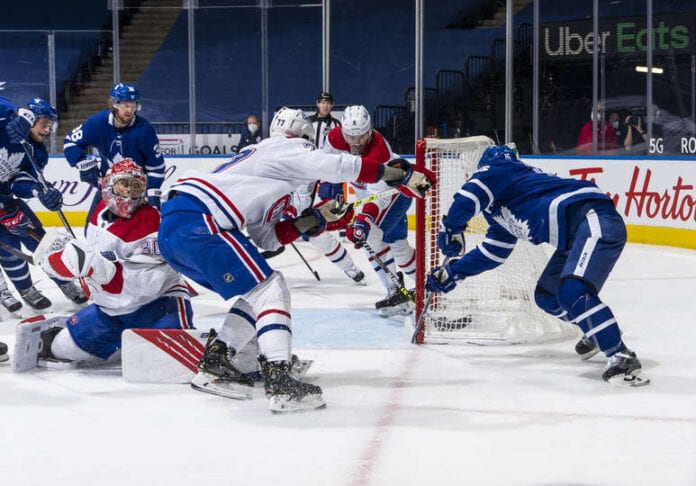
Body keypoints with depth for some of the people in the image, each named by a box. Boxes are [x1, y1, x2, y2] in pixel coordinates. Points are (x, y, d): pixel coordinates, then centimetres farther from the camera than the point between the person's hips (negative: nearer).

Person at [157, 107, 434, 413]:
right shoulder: (287, 147, 6)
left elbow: (265, 239, 22)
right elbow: (332, 166, -14)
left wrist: (310, 220, 15)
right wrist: (397, 173, -10)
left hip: (172, 231, 9)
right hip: (196, 222, -9)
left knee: (258, 294, 17)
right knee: (269, 290, -9)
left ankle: (213, 366, 18)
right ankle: (279, 382, -18)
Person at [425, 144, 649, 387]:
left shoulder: (499, 168, 5)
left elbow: (470, 195, -13)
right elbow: (493, 251, 36)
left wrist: (450, 229, 0)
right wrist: (452, 272, 36)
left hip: (593, 218, -10)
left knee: (573, 291, -27)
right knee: (547, 296, 17)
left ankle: (622, 358, -30)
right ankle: (598, 333, 34)